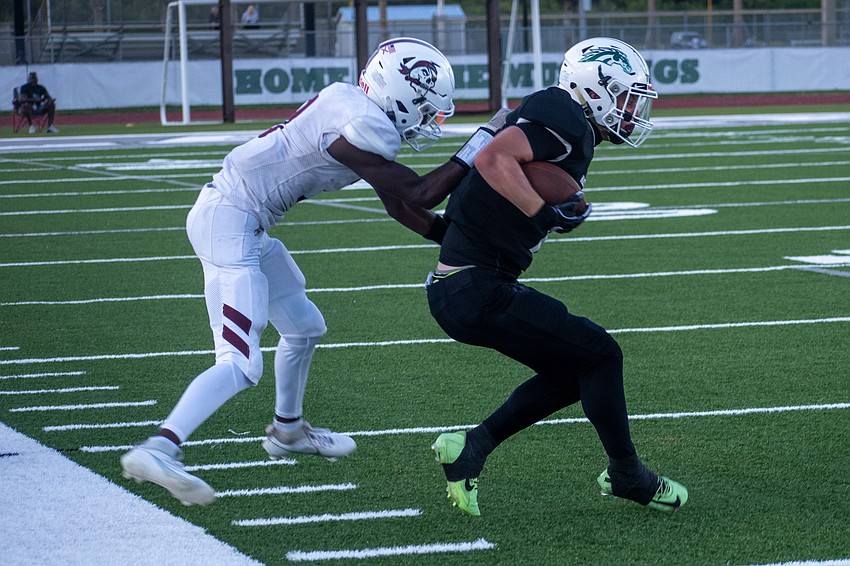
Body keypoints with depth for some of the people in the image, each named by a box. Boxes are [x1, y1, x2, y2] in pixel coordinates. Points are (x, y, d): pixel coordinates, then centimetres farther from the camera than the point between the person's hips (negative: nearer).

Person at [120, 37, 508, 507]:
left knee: (303, 327, 26)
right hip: (230, 221, -10)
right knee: (240, 365, -17)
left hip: (248, 225, 10)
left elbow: (400, 209, 16)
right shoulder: (363, 125, -19)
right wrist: (483, 143, -9)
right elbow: (418, 196, -14)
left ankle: (287, 431, 46)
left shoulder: (358, 108, 10)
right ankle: (158, 449, -27)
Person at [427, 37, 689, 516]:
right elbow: (494, 159, -28)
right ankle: (626, 473, 15)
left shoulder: (571, 134, 17)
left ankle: (471, 447, 15)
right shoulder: (566, 123, -14)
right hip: (475, 291, -10)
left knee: (572, 372, 17)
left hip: (464, 286, 10)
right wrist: (548, 213, -31)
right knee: (599, 355, 0)